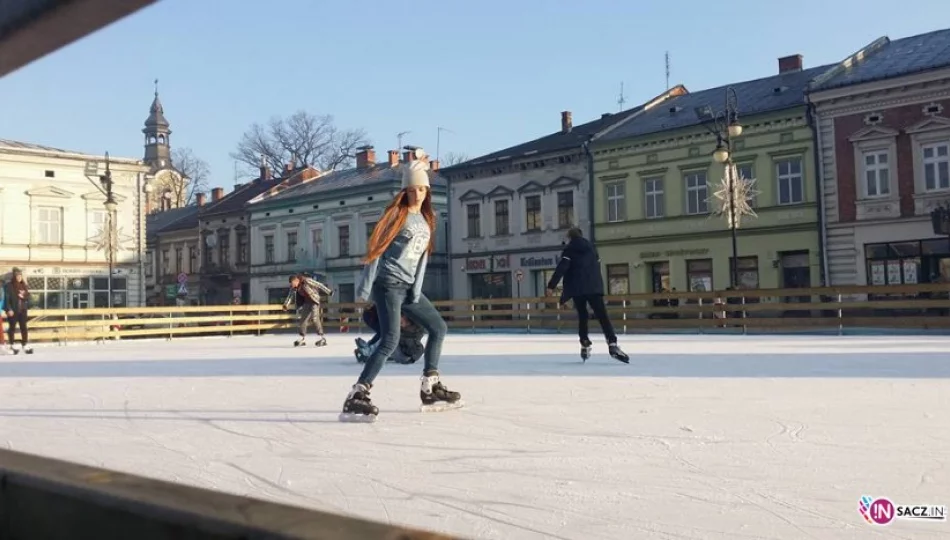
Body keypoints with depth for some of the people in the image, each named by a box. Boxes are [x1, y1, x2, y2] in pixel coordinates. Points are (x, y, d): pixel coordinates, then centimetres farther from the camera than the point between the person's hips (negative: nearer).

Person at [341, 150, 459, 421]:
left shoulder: (427, 219, 14)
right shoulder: (397, 214, -6)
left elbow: (423, 256, 9)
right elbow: (377, 249, -10)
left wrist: (417, 289, -3)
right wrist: (365, 286, -16)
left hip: (409, 287, 8)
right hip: (388, 283, -8)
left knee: (438, 327, 13)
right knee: (390, 341, -20)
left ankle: (430, 388, 21)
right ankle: (356, 398, -22)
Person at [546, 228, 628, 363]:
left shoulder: (569, 249, 4)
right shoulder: (591, 247, 18)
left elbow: (562, 267, -9)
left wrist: (551, 285, -11)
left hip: (578, 288, -2)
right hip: (594, 287, 2)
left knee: (582, 316, 12)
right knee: (602, 315, -7)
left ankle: (585, 346, 7)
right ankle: (612, 344, -23)